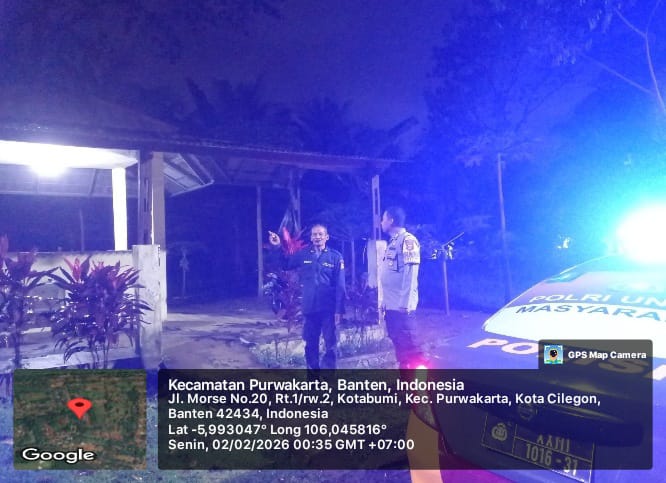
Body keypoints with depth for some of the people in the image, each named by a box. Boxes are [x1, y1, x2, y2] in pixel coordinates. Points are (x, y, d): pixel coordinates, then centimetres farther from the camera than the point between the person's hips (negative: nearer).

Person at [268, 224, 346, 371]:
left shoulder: (335, 257, -3)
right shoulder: (303, 255, 4)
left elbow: (340, 286, -4)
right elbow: (285, 265, 16)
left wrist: (339, 309, -9)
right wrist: (278, 247, 4)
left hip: (329, 309, -3)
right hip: (309, 308, 3)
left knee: (331, 345, -1)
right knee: (311, 344, 12)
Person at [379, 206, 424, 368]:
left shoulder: (407, 240, -8)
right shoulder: (392, 242, 19)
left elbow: (410, 274, -15)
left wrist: (405, 303, -20)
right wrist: (384, 300, 16)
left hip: (401, 305, -9)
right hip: (391, 305, 9)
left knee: (407, 342, -9)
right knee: (398, 342, 11)